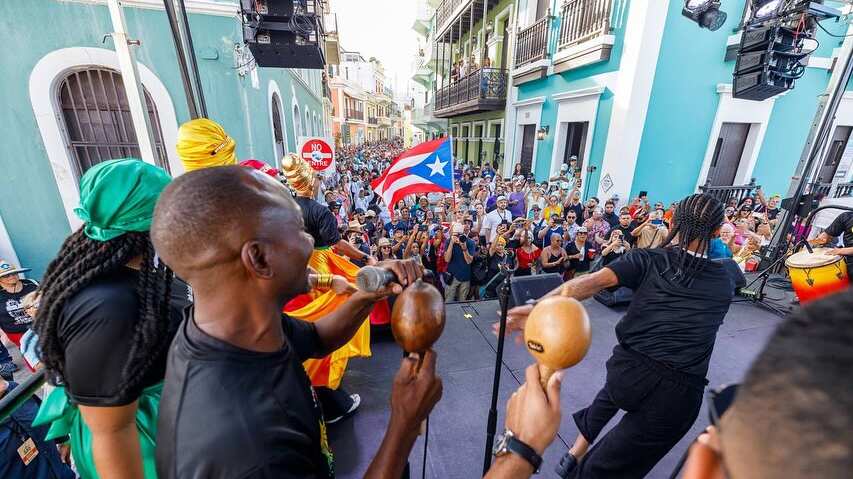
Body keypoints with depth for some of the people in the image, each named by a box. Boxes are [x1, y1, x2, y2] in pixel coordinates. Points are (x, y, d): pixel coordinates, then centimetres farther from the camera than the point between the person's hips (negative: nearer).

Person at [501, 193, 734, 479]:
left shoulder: (647, 259, -4)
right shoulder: (725, 283, 5)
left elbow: (593, 281, -21)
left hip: (627, 372, 0)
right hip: (677, 396, 0)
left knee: (614, 393, 37)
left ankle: (576, 452, 44)